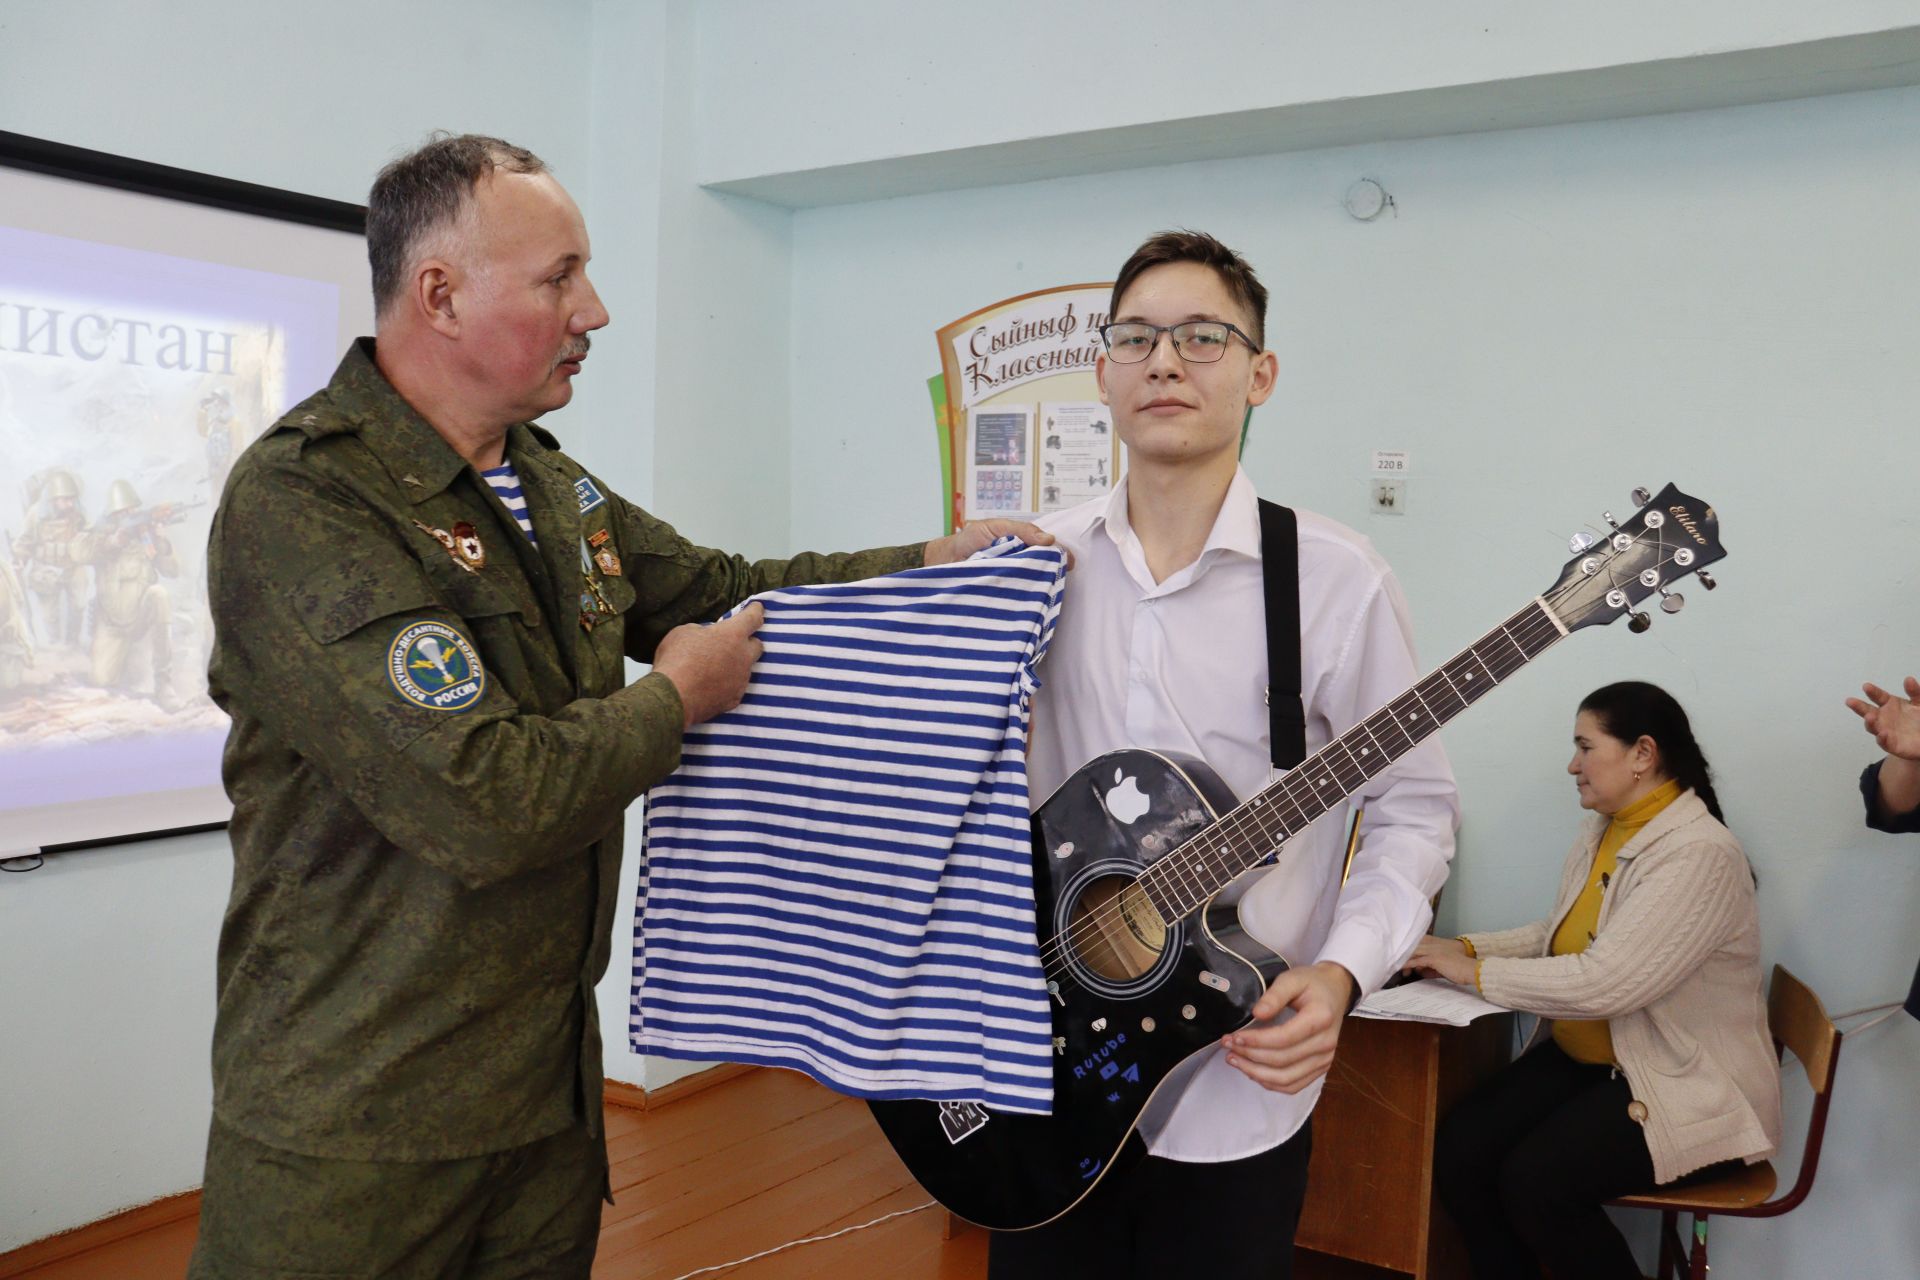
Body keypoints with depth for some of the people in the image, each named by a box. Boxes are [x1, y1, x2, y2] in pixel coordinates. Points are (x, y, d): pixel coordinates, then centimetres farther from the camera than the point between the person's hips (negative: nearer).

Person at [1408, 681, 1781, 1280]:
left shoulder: (1699, 854, -22)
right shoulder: (1602, 834, 7)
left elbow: (1603, 982, -29)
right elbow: (1558, 937, 17)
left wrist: (1476, 972, -19)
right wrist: (1468, 948, 1)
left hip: (1688, 1087, -8)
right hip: (1587, 1056, 8)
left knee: (1535, 1181, -24)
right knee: (1459, 1151, -12)